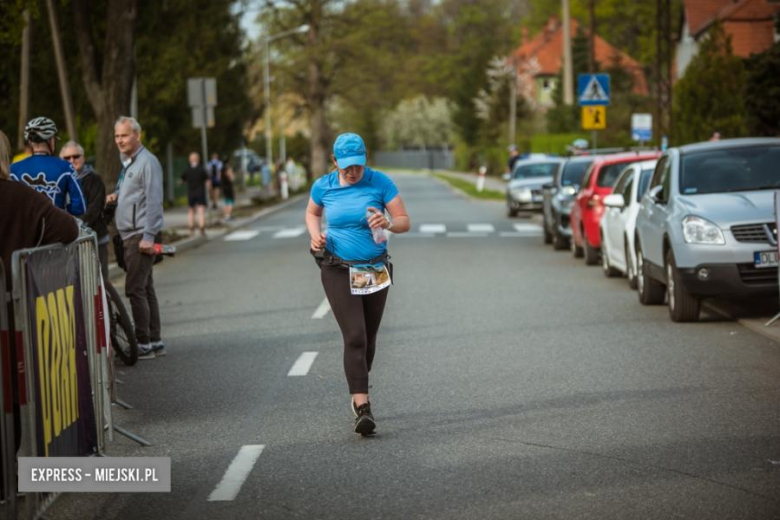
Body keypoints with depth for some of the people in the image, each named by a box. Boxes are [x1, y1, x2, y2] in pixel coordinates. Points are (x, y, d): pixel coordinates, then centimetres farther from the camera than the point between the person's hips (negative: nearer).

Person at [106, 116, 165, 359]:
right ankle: (155, 342, 16)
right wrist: (117, 196, 7)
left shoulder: (146, 162, -12)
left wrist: (148, 236, -22)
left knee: (135, 289, -11)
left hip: (141, 236, -10)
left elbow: (153, 200, -18)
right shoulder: (127, 162, 18)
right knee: (145, 288, 12)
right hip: (130, 236, 10)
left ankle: (144, 344, -8)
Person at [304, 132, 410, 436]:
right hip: (338, 271, -1)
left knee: (368, 338, 13)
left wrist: (388, 223, -30)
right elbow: (311, 212, 17)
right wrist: (315, 234, -4)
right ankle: (363, 407, -20)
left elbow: (404, 222, -7)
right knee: (355, 337, -15)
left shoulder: (380, 183, -8)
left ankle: (358, 395, 36)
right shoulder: (323, 186, -4)